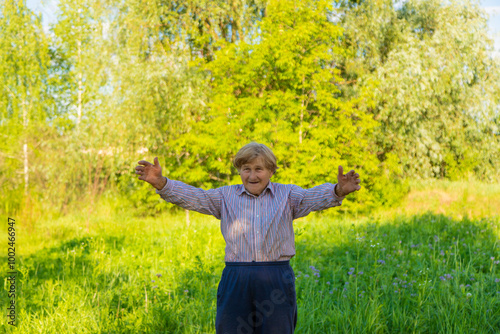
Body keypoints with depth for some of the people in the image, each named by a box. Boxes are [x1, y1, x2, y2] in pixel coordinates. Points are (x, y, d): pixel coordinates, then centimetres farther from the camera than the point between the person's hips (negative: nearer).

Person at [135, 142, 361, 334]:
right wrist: (161, 183, -20)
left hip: (277, 281, -1)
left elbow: (315, 197, -10)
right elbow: (192, 196, -2)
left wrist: (338, 191, -32)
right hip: (235, 282, 1)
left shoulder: (286, 195, 7)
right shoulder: (226, 196, 10)